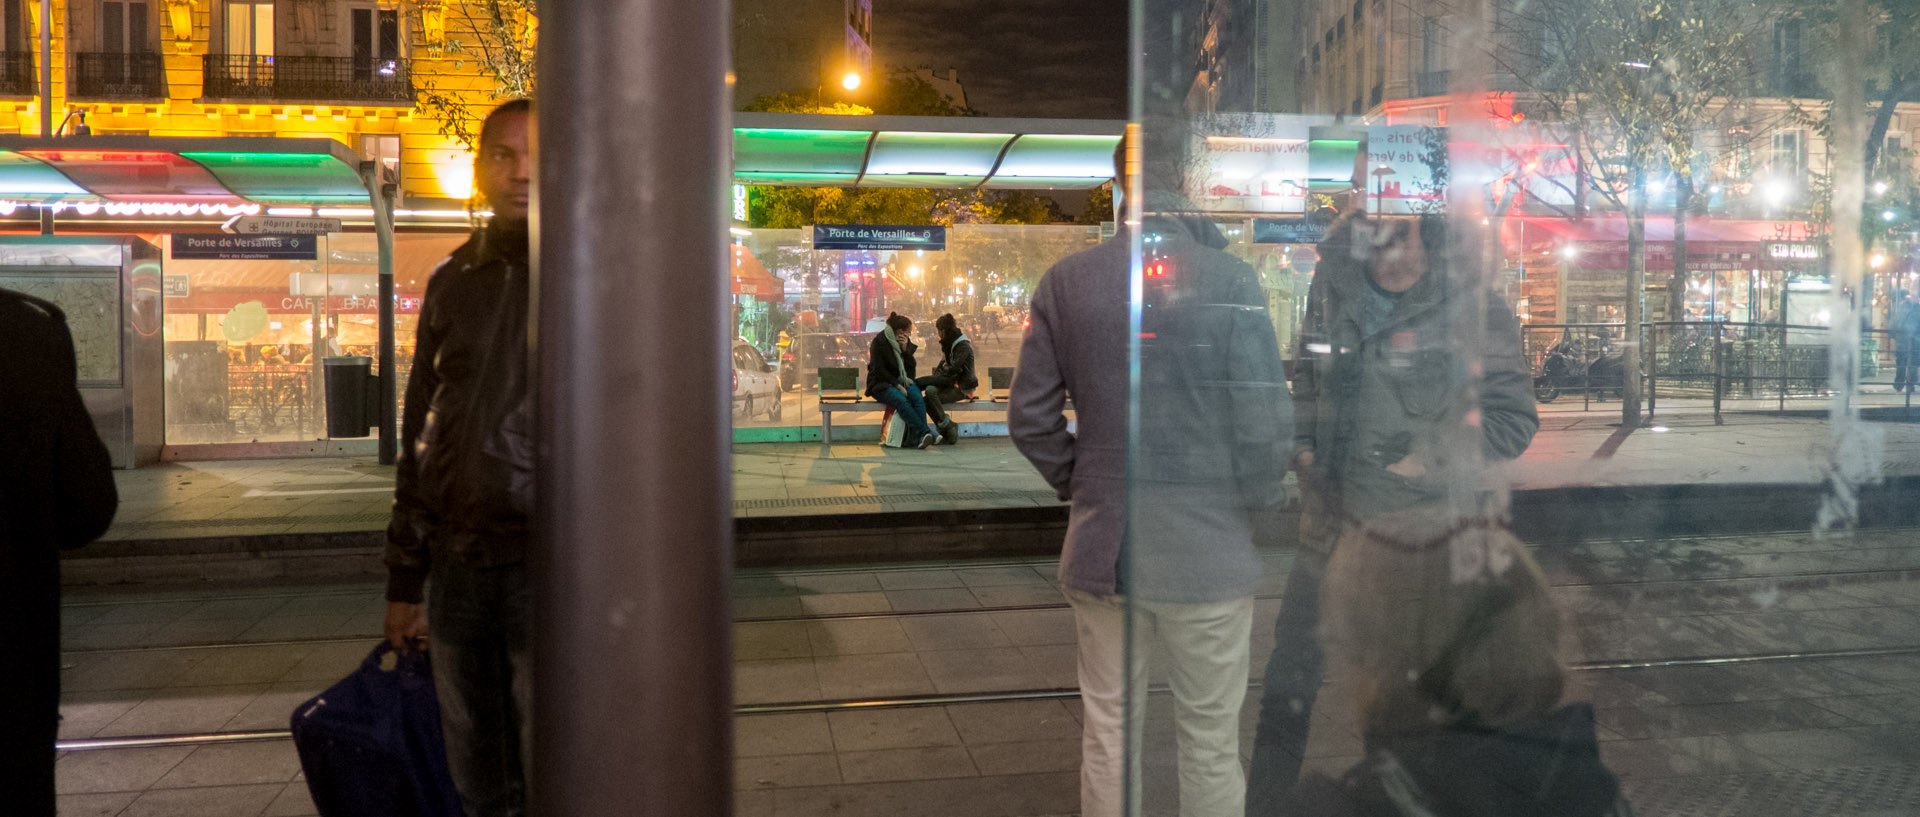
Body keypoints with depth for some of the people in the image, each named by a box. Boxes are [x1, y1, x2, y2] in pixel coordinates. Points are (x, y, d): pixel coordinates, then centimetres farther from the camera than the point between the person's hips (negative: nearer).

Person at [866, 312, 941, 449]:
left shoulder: (906, 342, 11)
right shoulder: (879, 341, -8)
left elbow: (911, 366, 6)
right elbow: (879, 370, -11)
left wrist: (905, 349, -9)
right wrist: (897, 385, -19)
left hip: (902, 381, 5)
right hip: (882, 384, -5)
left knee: (917, 397, -28)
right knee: (901, 400, -35)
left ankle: (915, 438, -36)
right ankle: (926, 432, -39)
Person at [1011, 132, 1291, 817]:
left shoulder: (1065, 280, -1)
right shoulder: (1230, 280, -11)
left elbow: (1031, 418, 1)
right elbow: (1266, 423, -11)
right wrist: (1252, 510, 5)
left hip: (1102, 547, 3)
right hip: (1209, 549, -3)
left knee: (1108, 731, 15)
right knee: (1210, 738, 11)